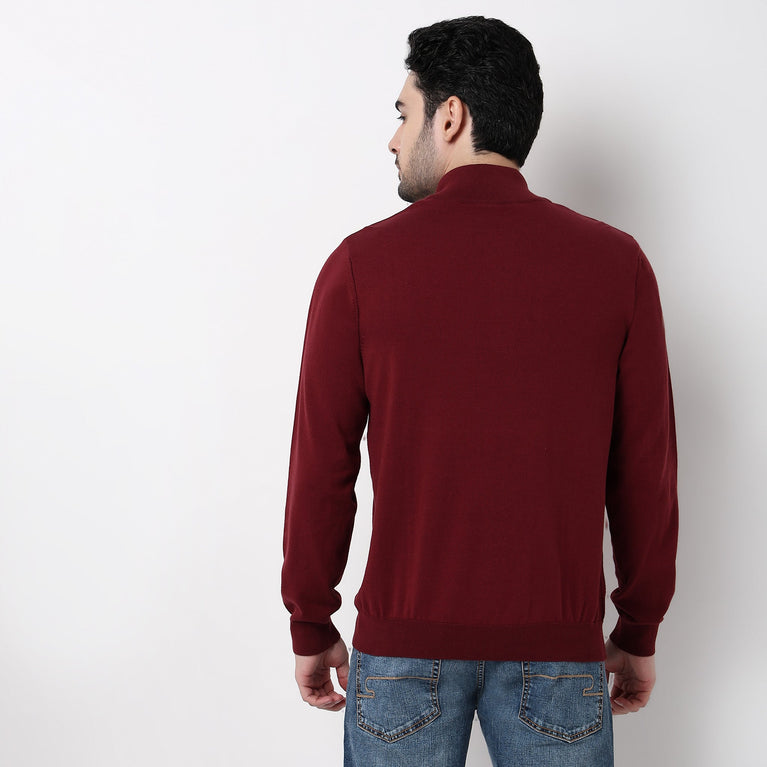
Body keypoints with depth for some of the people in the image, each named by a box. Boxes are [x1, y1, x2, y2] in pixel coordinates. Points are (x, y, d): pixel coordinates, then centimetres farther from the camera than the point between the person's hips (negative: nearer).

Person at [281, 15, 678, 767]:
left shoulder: (362, 263, -7)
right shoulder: (615, 262, -4)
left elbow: (321, 467, -3)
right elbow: (646, 471, -1)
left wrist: (310, 626, 9)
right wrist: (639, 633, 11)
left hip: (405, 643, 0)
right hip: (557, 648, 1)